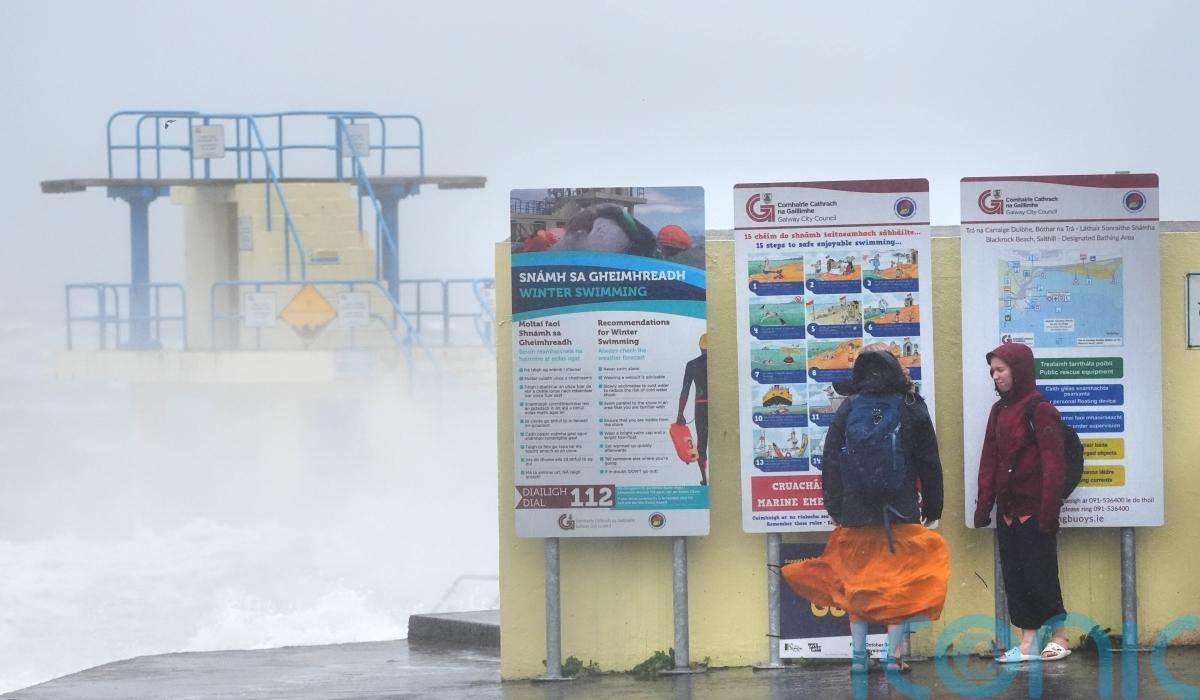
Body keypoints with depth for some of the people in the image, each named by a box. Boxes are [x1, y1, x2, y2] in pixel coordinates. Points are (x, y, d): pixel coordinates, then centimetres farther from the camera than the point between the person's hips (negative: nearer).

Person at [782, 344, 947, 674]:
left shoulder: (847, 409, 1)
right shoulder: (912, 408, 1)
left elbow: (831, 461, 1)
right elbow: (929, 463, 4)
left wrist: (834, 508, 7)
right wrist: (932, 508, 11)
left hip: (856, 510, 1)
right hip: (902, 511, -1)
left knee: (857, 580, 8)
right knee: (899, 580, 4)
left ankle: (859, 654, 5)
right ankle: (893, 654, -2)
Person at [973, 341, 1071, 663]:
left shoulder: (1040, 411, -11)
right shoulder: (999, 411, 12)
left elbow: (1053, 465, -15)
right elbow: (989, 463, 12)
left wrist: (1049, 510, -18)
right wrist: (984, 506, 7)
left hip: (1034, 512, -8)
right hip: (1008, 512, 8)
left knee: (1040, 574, -2)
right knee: (1013, 577, 7)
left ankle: (1058, 637, 8)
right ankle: (1028, 643, 11)